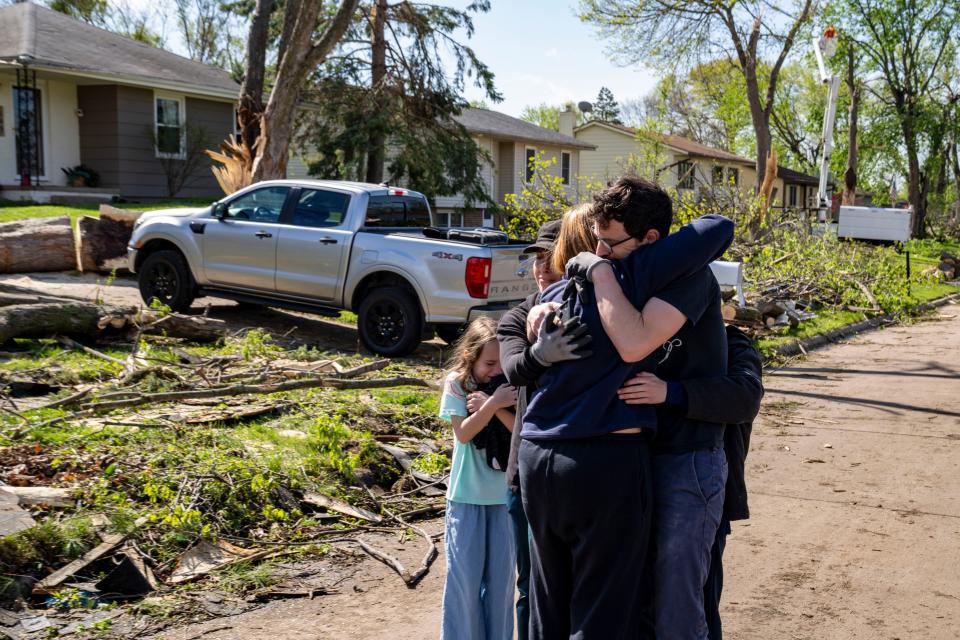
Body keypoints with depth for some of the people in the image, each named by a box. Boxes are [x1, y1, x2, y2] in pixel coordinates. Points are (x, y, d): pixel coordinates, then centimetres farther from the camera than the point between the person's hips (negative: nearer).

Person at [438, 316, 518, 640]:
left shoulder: (512, 384, -2)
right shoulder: (456, 383, -6)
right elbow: (463, 433, -14)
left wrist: (494, 407, -22)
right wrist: (493, 403, -25)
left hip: (505, 494, 2)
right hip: (467, 495, -2)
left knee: (501, 576, 9)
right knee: (465, 577, 3)